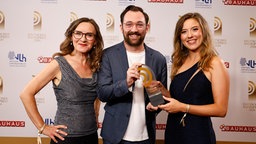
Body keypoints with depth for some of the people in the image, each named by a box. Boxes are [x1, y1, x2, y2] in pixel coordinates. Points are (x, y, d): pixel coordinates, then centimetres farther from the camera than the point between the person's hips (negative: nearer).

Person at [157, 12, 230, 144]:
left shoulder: (214, 63, -11)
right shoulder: (179, 62, 5)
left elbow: (221, 109, -15)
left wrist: (183, 107, -19)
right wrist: (161, 89, -5)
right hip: (172, 131, 6)